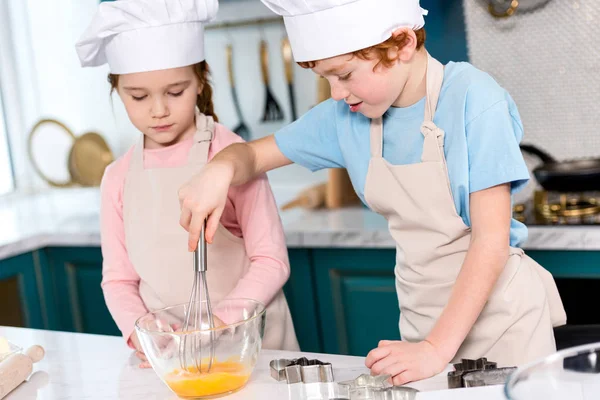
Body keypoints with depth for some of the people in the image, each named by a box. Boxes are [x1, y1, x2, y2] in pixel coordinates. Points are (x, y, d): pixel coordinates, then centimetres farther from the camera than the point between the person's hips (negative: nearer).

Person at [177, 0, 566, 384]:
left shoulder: (472, 99, -20)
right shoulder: (347, 115, -3)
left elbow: (491, 241, -21)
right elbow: (253, 154, 8)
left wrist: (437, 349, -25)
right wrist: (220, 170, -17)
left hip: (498, 308, -4)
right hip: (423, 315, 5)